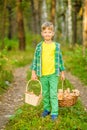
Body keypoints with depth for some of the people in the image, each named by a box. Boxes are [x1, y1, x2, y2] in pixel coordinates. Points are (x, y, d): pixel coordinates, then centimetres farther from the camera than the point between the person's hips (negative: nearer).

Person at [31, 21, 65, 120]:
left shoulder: (56, 46, -1)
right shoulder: (39, 46, 1)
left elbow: (60, 59, 6)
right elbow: (35, 59, 4)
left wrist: (62, 72, 7)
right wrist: (33, 72, 1)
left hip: (53, 73, -2)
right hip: (43, 74, 2)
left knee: (53, 94, -3)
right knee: (45, 93, 13)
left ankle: (54, 112, 2)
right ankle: (47, 109, 27)